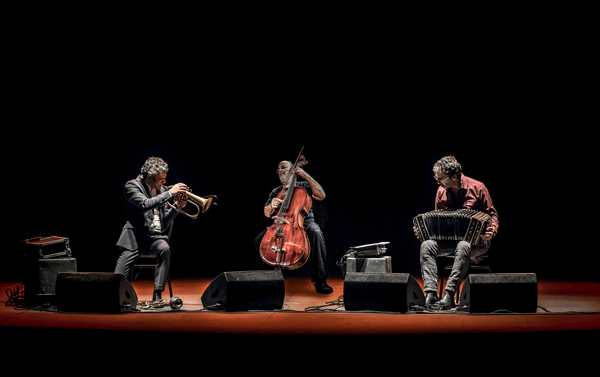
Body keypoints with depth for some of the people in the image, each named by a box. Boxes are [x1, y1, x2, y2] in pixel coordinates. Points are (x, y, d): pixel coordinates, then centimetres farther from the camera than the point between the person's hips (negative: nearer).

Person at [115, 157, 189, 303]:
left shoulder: (161, 191, 14)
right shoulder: (132, 186, -1)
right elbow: (145, 204, -22)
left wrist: (177, 207, -2)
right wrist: (170, 193, -20)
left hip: (156, 236, 3)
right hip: (135, 237, -3)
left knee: (165, 249, -31)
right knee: (119, 278, -16)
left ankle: (157, 295, -29)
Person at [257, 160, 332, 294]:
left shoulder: (303, 186, 8)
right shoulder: (276, 192, 17)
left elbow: (321, 196, -9)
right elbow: (267, 214, 12)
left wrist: (306, 176, -12)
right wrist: (271, 205, -13)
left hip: (305, 222, -3)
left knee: (316, 232, -39)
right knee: (260, 239, -23)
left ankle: (319, 279, -39)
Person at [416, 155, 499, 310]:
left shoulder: (477, 188, -5)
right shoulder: (441, 191, 8)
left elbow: (492, 215, 1)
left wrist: (492, 231, -20)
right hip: (448, 239, 5)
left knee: (463, 247, -39)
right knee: (427, 245, -25)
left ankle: (449, 295, -41)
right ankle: (430, 294, -34)